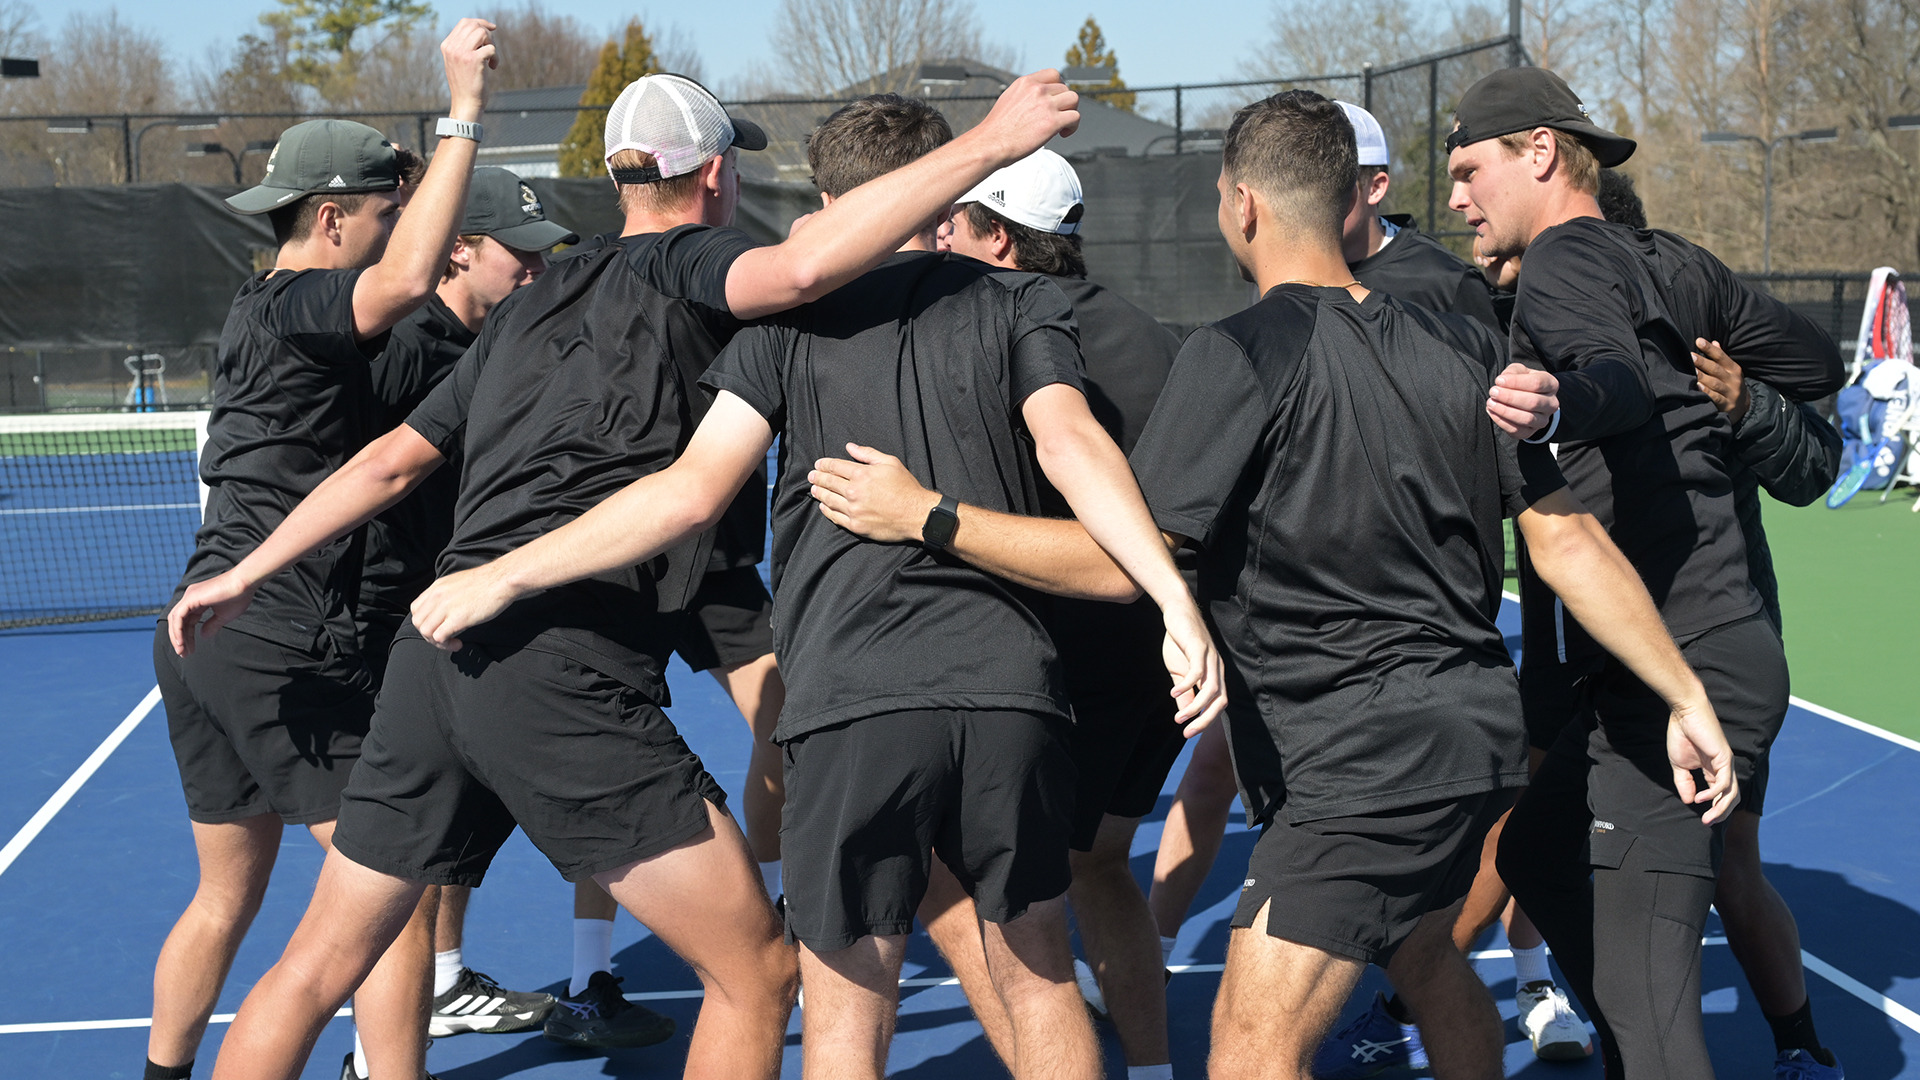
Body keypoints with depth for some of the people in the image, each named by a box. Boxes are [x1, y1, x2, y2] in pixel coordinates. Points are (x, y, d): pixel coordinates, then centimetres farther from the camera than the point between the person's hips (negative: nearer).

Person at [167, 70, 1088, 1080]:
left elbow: (391, 460, 24)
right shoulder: (680, 266, 2)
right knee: (756, 974, 1)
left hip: (433, 650, 8)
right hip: (564, 671, -8)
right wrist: (987, 143, -18)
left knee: (318, 965, 19)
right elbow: (802, 268, -22)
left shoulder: (530, 306, 22)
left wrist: (246, 574, 33)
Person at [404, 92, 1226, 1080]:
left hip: (854, 700, -2)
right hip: (1009, 683, 2)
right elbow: (1073, 446, -6)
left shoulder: (793, 313, 8)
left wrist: (500, 579, 4)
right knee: (1038, 980, 18)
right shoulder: (1019, 304, 12)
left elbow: (692, 491, -1)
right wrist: (1176, 599, -14)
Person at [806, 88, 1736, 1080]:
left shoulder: (1239, 353, -16)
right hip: (1475, 728, 8)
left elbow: (1123, 560, -18)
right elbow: (1569, 537, 4)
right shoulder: (1459, 345, 4)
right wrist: (1685, 694, 10)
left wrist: (922, 513, -10)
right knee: (1423, 958, 31)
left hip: (1360, 761, -8)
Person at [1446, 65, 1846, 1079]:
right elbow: (1814, 361, 21)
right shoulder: (1672, 264, 14)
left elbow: (1619, 377, -32)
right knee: (1534, 856, 26)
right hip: (1725, 651, 10)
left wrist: (1560, 408, -53)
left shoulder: (1562, 261, -11)